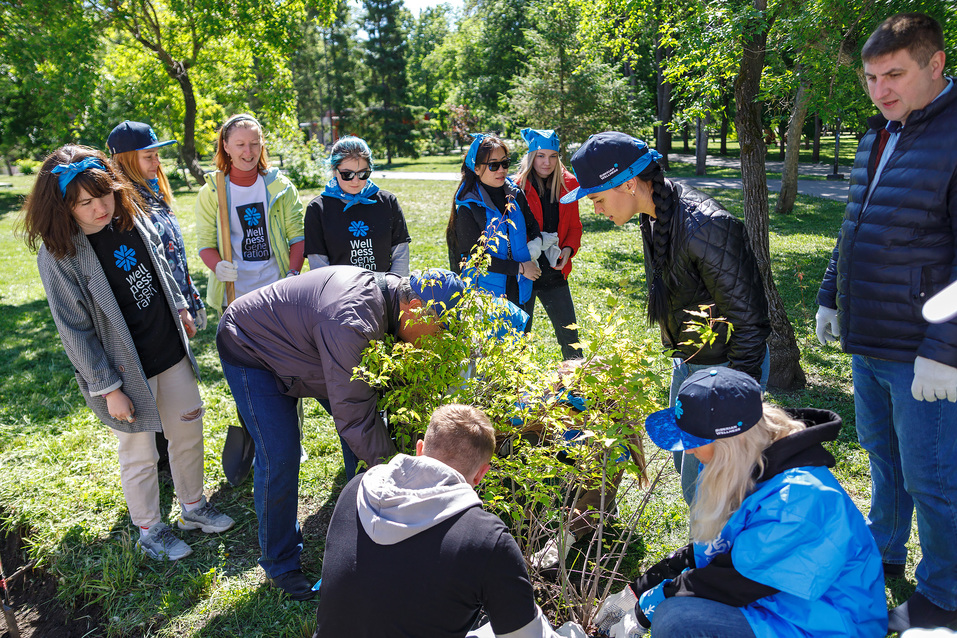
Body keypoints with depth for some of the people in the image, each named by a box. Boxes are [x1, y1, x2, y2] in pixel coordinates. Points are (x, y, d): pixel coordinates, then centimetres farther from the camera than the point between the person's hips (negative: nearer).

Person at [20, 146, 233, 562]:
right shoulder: (58, 253, -19)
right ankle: (150, 531, 34)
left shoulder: (131, 216, -4)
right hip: (127, 369, -6)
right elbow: (75, 331, -16)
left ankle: (193, 508, 40)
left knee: (189, 432, 18)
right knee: (140, 456, 10)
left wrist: (180, 307, 20)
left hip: (172, 351, 6)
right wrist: (107, 388, -14)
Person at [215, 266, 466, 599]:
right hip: (250, 348, -8)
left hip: (298, 342, 8)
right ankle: (280, 564, 10)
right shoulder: (352, 322, -43)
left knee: (368, 430, 4)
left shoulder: (389, 292, -15)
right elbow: (353, 414, -36)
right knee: (280, 456, -13)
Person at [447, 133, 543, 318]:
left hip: (519, 290, 5)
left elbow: (532, 226, 19)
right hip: (486, 294, -5)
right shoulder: (468, 207, -12)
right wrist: (520, 268, -16)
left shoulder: (516, 195, 3)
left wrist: (536, 243, -6)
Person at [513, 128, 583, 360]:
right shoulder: (518, 188, -8)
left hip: (554, 272, 4)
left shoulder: (567, 184, 5)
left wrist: (568, 248, -6)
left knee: (569, 333, 12)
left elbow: (574, 225, 13)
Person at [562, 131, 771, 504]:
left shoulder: (706, 227, -30)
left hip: (726, 367, -9)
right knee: (686, 462, 22)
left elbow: (749, 319, -24)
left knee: (700, 488, -2)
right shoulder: (653, 216, 0)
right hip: (686, 362, 9)